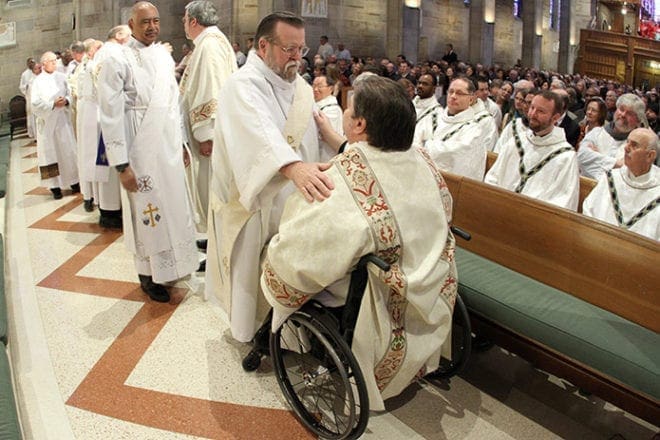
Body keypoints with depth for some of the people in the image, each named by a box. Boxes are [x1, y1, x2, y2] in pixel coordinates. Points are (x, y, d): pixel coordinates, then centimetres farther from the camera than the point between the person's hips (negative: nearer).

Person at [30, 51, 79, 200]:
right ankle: (55, 186, 3)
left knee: (68, 150, 4)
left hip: (63, 119, 3)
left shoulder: (61, 77, 4)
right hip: (47, 122, -2)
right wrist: (53, 104, -17)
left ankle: (74, 181, 14)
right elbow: (35, 103, -7)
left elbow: (70, 94, 8)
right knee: (51, 152, 0)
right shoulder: (38, 81, -4)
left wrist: (66, 101, -13)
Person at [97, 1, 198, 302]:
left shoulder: (163, 55, 8)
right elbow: (111, 116, -13)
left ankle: (173, 263, 32)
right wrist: (121, 164, -16)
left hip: (169, 147, 6)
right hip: (141, 151, -6)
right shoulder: (117, 60, -11)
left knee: (174, 206, 13)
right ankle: (148, 275, 21)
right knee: (147, 212, 4)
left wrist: (181, 142, 13)